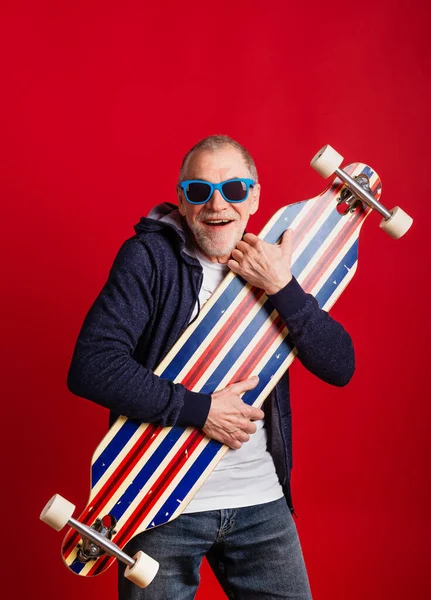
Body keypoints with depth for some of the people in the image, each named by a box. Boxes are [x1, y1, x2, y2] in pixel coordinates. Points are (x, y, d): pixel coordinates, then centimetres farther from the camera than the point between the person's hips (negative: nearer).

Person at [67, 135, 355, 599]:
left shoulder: (272, 266, 4)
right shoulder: (148, 256, -8)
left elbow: (340, 367, -4)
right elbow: (90, 367, -19)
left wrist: (282, 288, -17)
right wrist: (201, 410, -19)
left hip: (262, 502, 4)